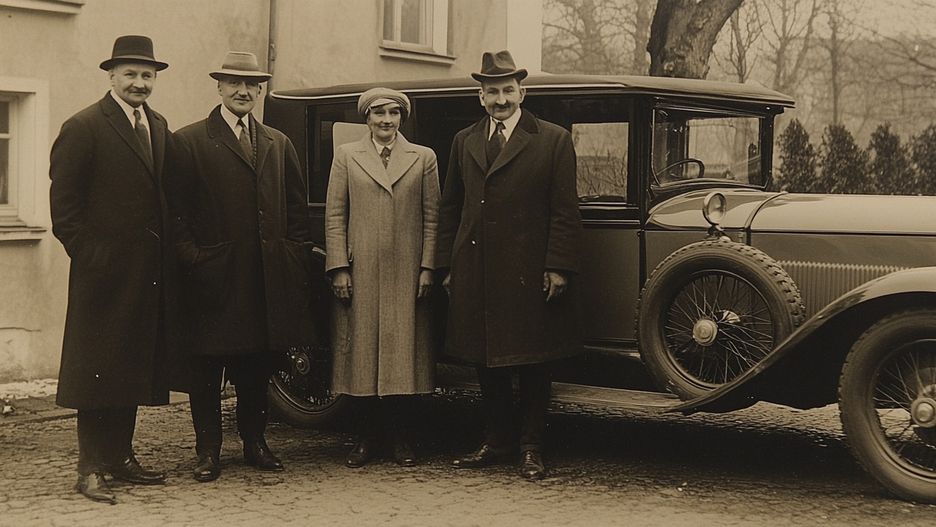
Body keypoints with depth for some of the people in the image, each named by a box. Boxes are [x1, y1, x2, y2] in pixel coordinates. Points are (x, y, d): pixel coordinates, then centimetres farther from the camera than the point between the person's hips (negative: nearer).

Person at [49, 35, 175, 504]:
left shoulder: (158, 127, 13)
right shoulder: (84, 128, -7)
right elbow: (63, 202, -10)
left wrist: (166, 252, 7)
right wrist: (86, 252, -14)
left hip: (148, 272, 7)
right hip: (104, 272, -7)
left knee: (133, 368, 12)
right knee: (97, 370, -2)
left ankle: (120, 456, 22)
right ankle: (91, 469, 3)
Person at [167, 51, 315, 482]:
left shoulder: (278, 145, 15)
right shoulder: (189, 142, 0)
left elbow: (296, 208, 16)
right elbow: (175, 209, -4)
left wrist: (294, 256, 7)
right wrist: (191, 255, -12)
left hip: (268, 280, 4)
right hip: (213, 277, -4)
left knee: (258, 365, 12)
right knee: (207, 366, 2)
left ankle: (255, 443, 23)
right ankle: (208, 452, 10)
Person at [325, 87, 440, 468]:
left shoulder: (423, 158, 9)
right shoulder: (346, 157, 9)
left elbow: (432, 218, 6)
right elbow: (334, 216, 5)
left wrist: (427, 268, -3)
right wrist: (339, 268, -3)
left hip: (406, 275, 0)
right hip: (360, 274, 0)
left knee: (405, 352, 1)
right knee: (363, 350, 3)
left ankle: (401, 438, 10)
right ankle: (367, 437, 11)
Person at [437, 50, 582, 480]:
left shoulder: (553, 141, 1)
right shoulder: (464, 142, 13)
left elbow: (565, 212, -3)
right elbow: (449, 208, 15)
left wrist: (558, 267, -11)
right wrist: (447, 265, 8)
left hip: (529, 273, -4)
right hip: (475, 274, 4)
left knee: (532, 361, 3)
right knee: (486, 360, 10)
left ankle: (531, 449, 11)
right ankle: (495, 441, 22)